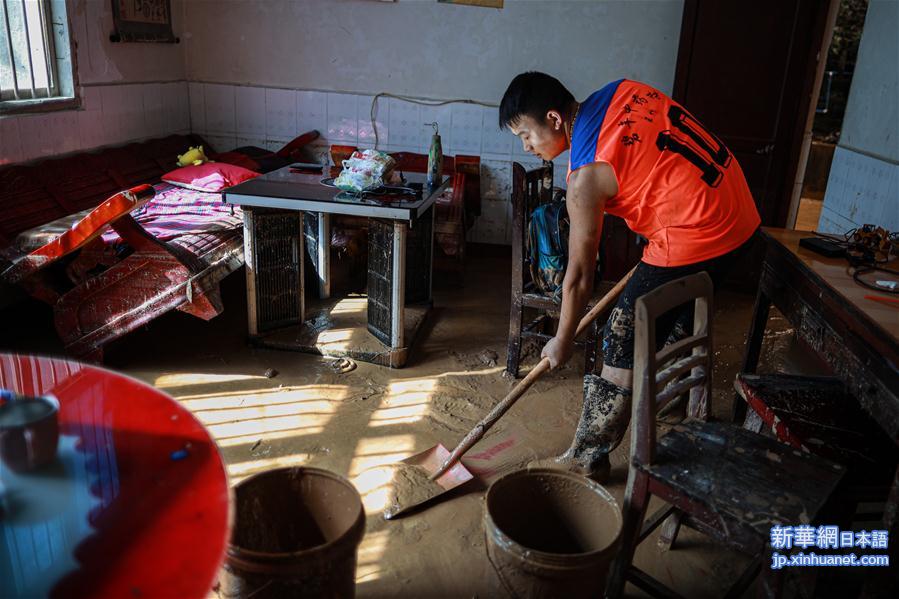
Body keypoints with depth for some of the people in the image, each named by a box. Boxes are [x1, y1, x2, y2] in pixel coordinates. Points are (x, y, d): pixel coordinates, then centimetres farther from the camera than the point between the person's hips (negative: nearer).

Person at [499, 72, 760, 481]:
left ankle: (586, 461, 13)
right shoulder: (622, 91, 4)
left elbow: (579, 275, -10)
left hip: (693, 238, -10)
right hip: (738, 211, 10)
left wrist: (563, 339, 3)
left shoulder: (586, 175, -18)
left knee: (624, 349, 0)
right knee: (681, 322, 30)